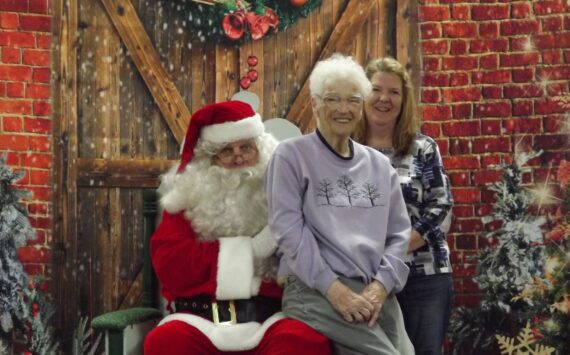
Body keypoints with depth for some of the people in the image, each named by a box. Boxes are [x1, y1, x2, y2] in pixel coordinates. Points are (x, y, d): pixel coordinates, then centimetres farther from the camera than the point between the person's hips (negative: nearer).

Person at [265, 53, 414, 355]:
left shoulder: (380, 165, 17)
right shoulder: (291, 155, 2)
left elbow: (399, 233, 14)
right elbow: (288, 227, -7)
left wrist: (381, 284, -3)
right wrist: (333, 287, -14)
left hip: (375, 292, 6)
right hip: (315, 290, -5)